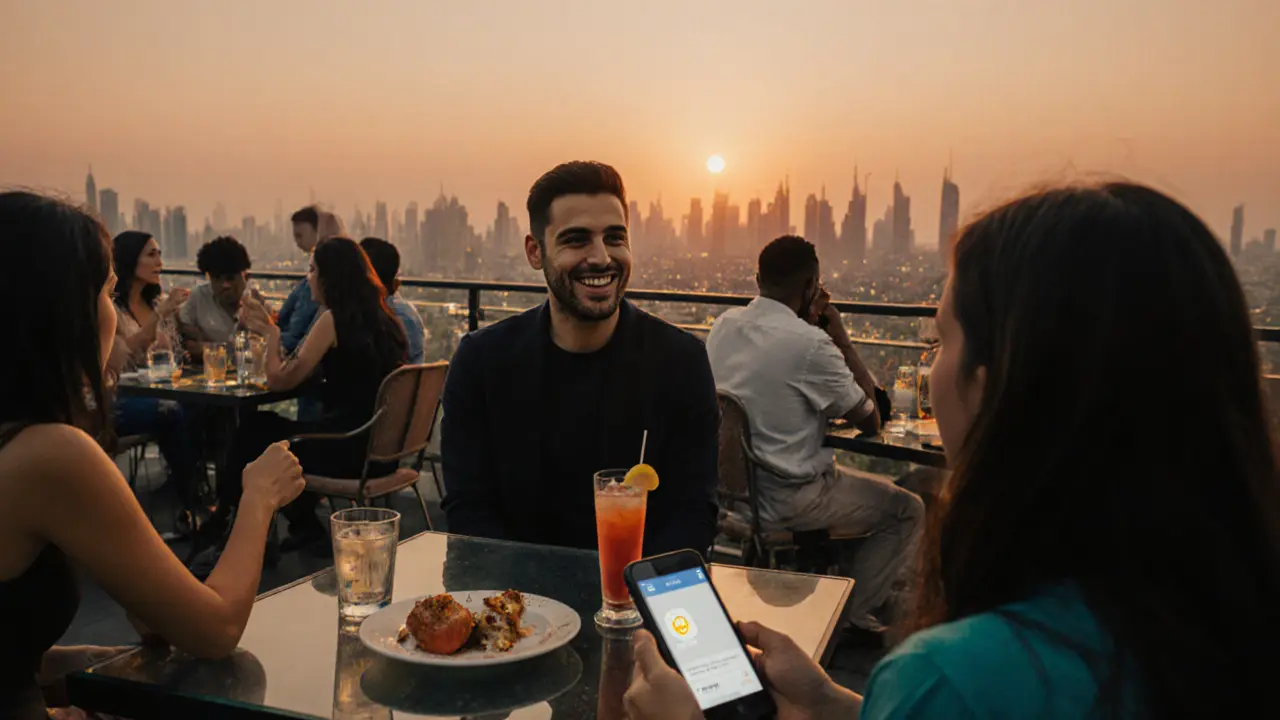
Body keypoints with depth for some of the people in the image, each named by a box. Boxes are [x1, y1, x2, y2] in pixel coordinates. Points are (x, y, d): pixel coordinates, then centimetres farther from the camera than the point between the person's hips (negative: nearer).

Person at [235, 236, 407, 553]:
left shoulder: (334, 319, -14)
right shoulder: (381, 318, 10)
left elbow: (280, 379, -10)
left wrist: (272, 332, 7)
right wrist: (268, 329, 23)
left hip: (350, 451, -8)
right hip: (379, 445, 8)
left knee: (254, 432, 16)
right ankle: (306, 528, 35)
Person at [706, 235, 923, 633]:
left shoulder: (724, 324, -1)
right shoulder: (811, 343, -23)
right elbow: (870, 421, -11)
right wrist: (841, 337, -7)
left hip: (729, 487, 8)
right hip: (782, 500, -8)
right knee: (907, 511, 8)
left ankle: (843, 589, 34)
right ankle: (852, 618, 13)